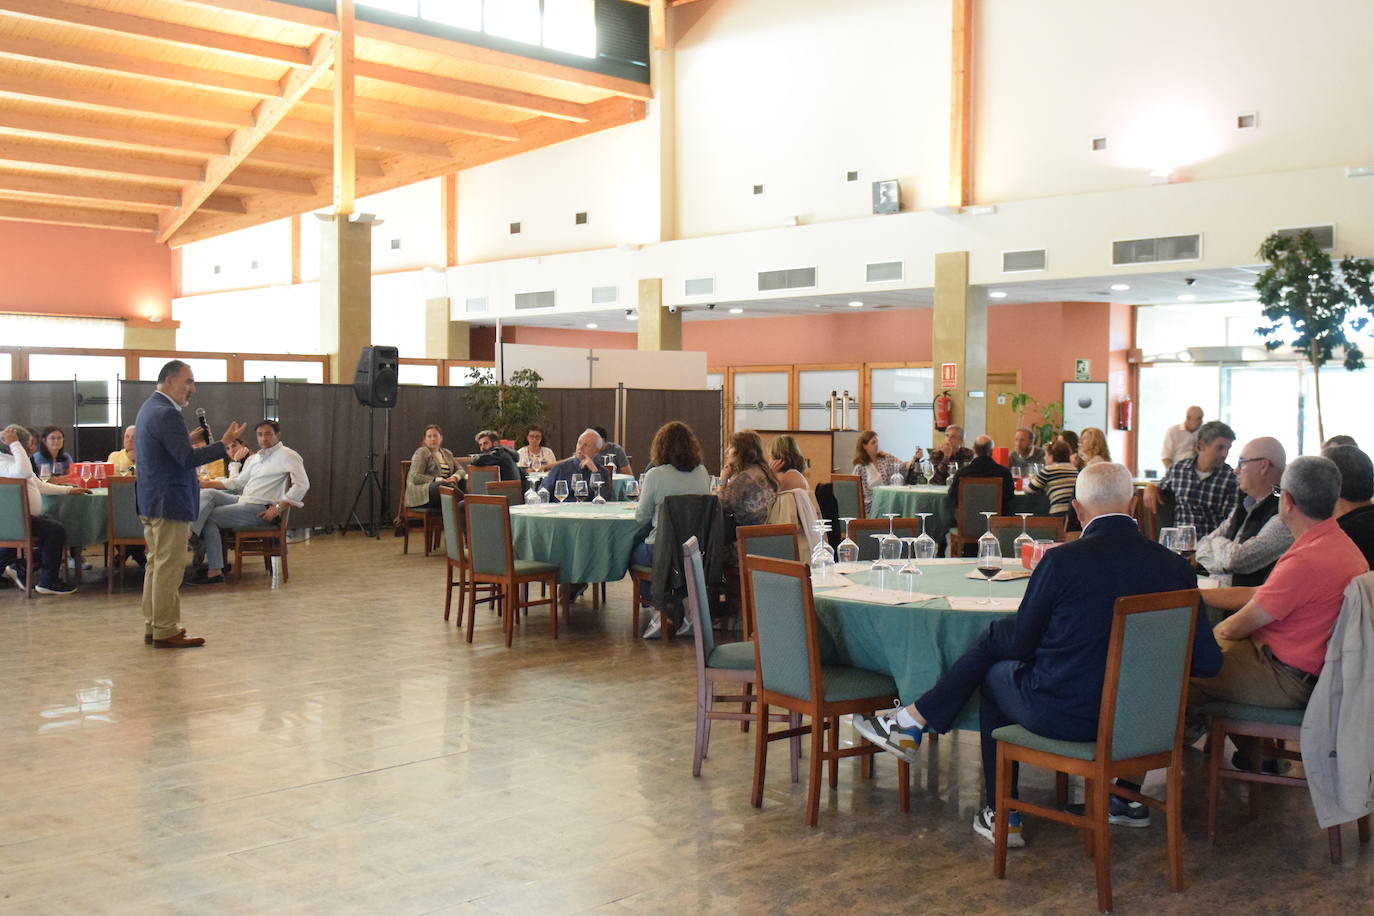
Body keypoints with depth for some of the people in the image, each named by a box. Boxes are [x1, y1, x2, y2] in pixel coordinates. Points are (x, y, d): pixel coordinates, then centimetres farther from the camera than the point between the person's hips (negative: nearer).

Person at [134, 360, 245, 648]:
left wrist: (191, 439, 12)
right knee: (168, 569, -5)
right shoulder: (166, 414, -19)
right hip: (169, 502, -11)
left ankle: (153, 626, 23)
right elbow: (188, 459, -24)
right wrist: (224, 444, -22)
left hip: (151, 502, 11)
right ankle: (165, 632, 0)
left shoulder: (150, 408, 15)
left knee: (156, 565, 16)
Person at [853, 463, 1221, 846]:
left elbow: (1020, 645, -4)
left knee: (994, 674, 27)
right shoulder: (1175, 567, -5)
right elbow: (1207, 662, -1)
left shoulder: (1062, 560, -16)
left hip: (1064, 714, -5)